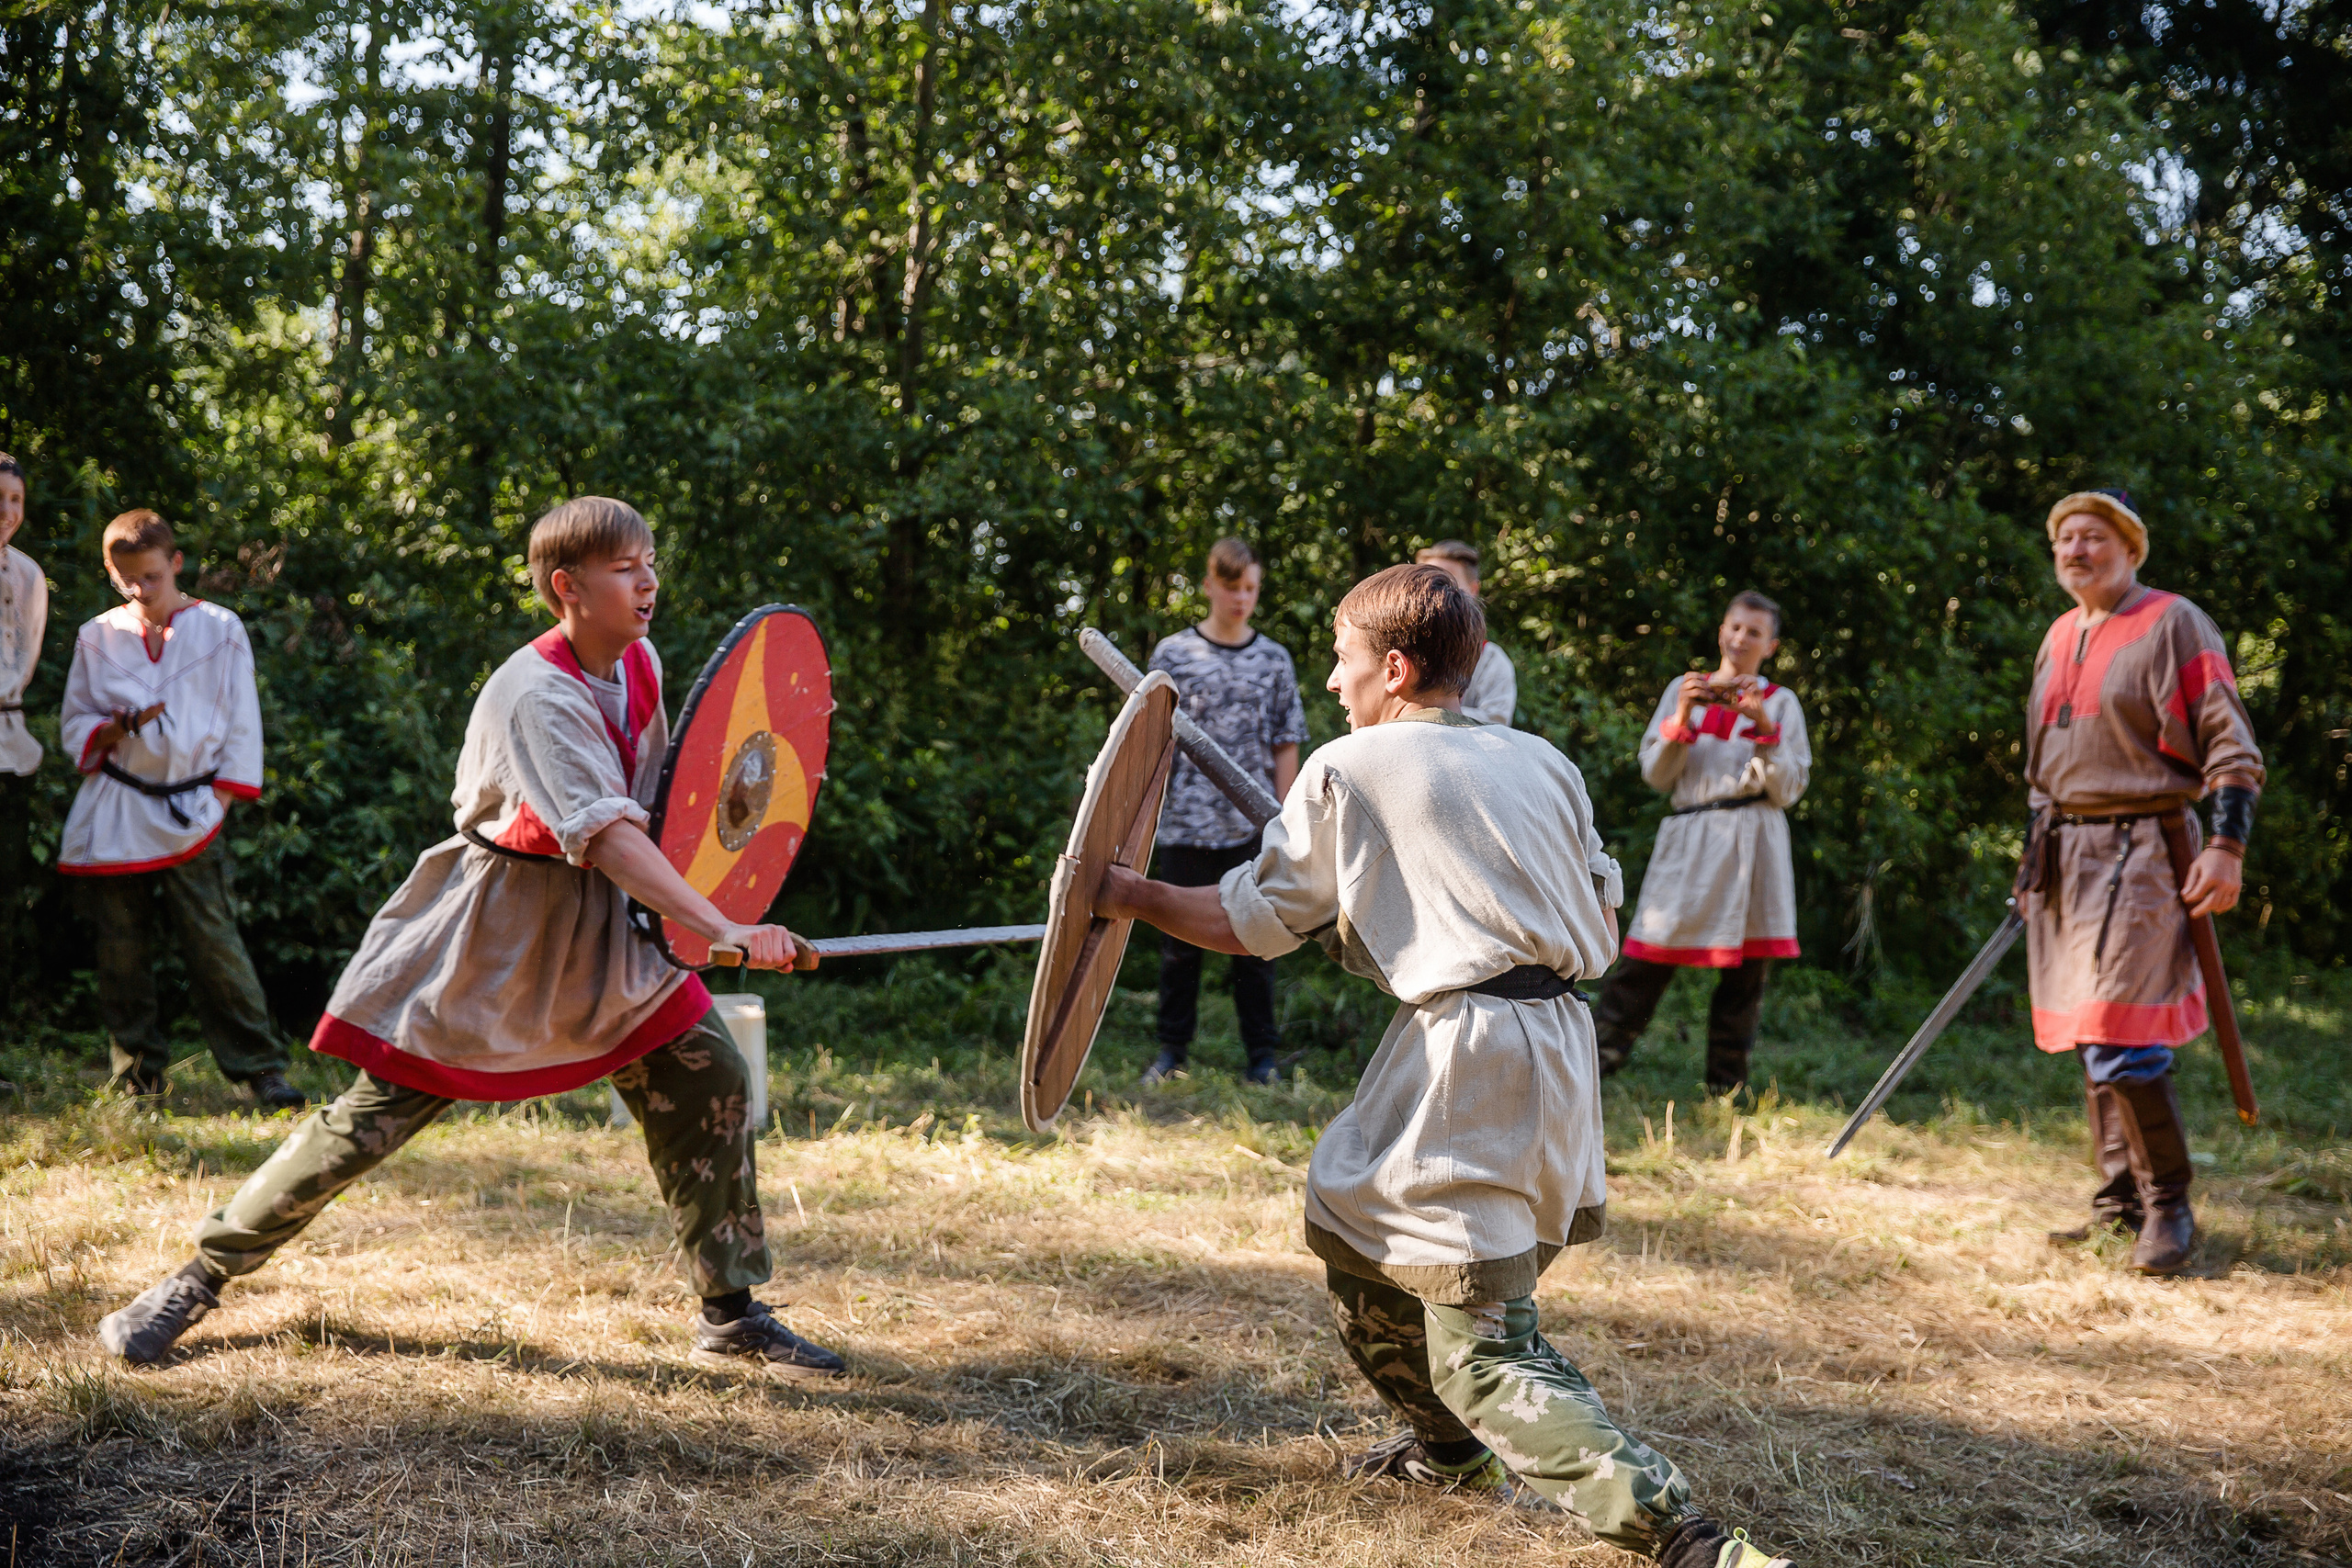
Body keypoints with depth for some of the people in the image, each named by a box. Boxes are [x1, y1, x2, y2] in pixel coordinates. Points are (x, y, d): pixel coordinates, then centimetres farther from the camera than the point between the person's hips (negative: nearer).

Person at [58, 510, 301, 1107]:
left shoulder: (220, 630, 4)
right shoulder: (97, 637, 9)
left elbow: (242, 724, 6)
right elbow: (75, 729, 12)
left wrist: (220, 799, -3)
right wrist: (118, 728, -9)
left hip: (188, 811, -2)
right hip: (114, 815, 2)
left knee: (215, 945, -8)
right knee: (121, 952, 5)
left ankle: (261, 1069, -3)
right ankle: (138, 1079, 15)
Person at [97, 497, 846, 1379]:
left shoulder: (639, 663, 2)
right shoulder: (536, 698, -24)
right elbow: (607, 835, -38)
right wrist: (722, 930, -47)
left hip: (600, 925, 7)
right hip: (494, 929, -7)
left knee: (709, 1077, -1)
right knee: (375, 1116, -4)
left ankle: (730, 1319, 10)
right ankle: (201, 1275, 15)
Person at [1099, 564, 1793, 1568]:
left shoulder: (1345, 769, 0)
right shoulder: (1545, 763, 14)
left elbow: (1251, 922, 4)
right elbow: (1601, 934, 16)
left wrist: (1131, 895, 18)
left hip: (1466, 1051, -7)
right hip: (1563, 1041, 7)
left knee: (1484, 1347, -6)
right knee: (1349, 1211, 27)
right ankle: (1448, 1447, 43)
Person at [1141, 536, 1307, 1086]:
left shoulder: (1274, 659, 6)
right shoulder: (1172, 654, 2)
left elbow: (1285, 746, 7)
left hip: (1252, 826, 1)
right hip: (1186, 824, -1)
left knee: (1254, 941, 6)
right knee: (1180, 941, 7)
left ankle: (1263, 1058, 14)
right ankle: (1173, 1052, 18)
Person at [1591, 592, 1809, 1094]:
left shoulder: (1780, 703, 10)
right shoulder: (1684, 690, 12)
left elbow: (1788, 790, 3)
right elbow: (1655, 775, 8)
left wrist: (1765, 728, -9)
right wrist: (1682, 718, -6)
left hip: (1753, 841, 0)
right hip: (1689, 840, 0)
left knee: (1746, 968, 1)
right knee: (1648, 958, -7)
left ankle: (1726, 1089, 12)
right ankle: (1594, 1060, -2)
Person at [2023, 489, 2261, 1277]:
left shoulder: (2172, 624, -6)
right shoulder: (2059, 637, 16)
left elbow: (2231, 745, -9)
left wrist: (2227, 845, -16)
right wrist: (2036, 860, 22)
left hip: (2141, 853, -8)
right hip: (2067, 856, 8)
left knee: (2120, 1042, -14)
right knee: (2092, 1041, 10)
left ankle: (2169, 1208, -1)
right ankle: (2121, 1200, 20)